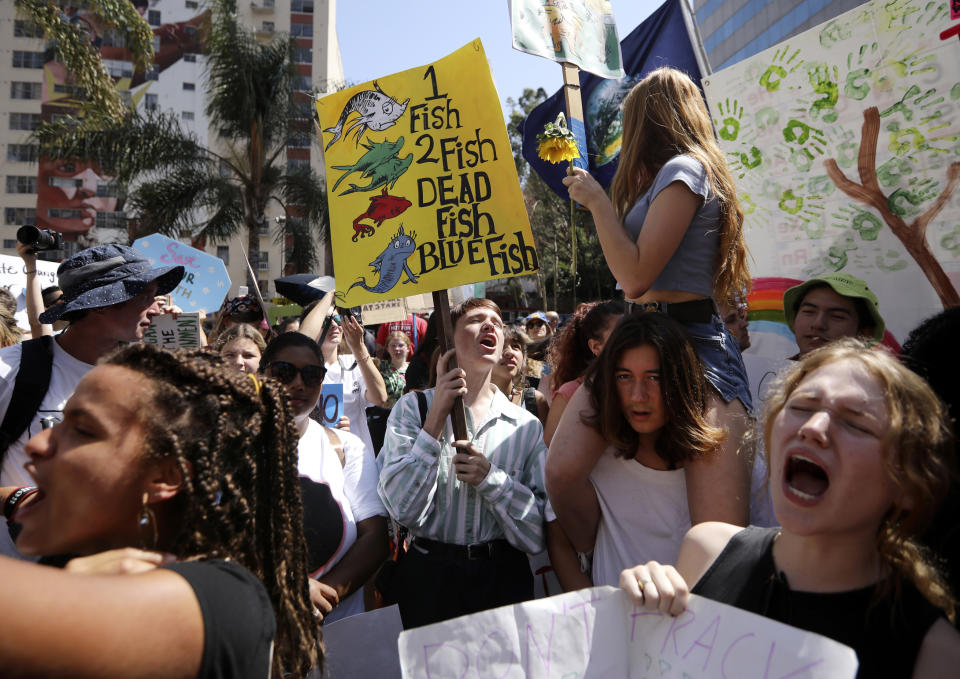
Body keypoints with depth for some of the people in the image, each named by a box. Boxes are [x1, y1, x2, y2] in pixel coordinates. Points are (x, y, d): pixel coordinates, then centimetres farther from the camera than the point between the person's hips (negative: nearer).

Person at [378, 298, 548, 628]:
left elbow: (536, 537, -4)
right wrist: (438, 414, -17)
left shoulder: (526, 425, -1)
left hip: (503, 578, 2)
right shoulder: (413, 407, -3)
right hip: (429, 576, -1)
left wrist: (490, 478, -19)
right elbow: (404, 510, -15)